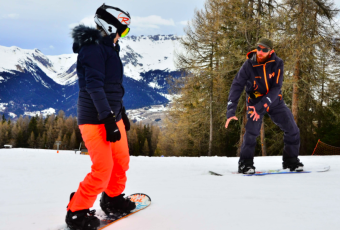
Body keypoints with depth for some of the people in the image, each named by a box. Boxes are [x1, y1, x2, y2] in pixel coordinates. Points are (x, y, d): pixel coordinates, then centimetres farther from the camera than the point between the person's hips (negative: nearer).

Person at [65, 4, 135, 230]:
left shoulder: (108, 48, 16)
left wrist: (121, 112, 28)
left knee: (122, 161, 13)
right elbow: (94, 85, -23)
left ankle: (113, 200, 32)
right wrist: (108, 118, -27)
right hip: (96, 118, -9)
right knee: (103, 168, -10)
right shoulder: (93, 47, -15)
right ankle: (77, 212, 3)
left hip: (112, 115, 10)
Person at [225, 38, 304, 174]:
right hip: (255, 100, -2)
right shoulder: (248, 65, -19)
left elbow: (276, 88, -22)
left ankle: (291, 161, 16)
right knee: (252, 130, -23)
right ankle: (245, 163, -9)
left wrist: (261, 107, -32)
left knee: (293, 130, -2)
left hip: (274, 101, 2)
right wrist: (230, 112, -30)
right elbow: (236, 87, -21)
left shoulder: (277, 63, -17)